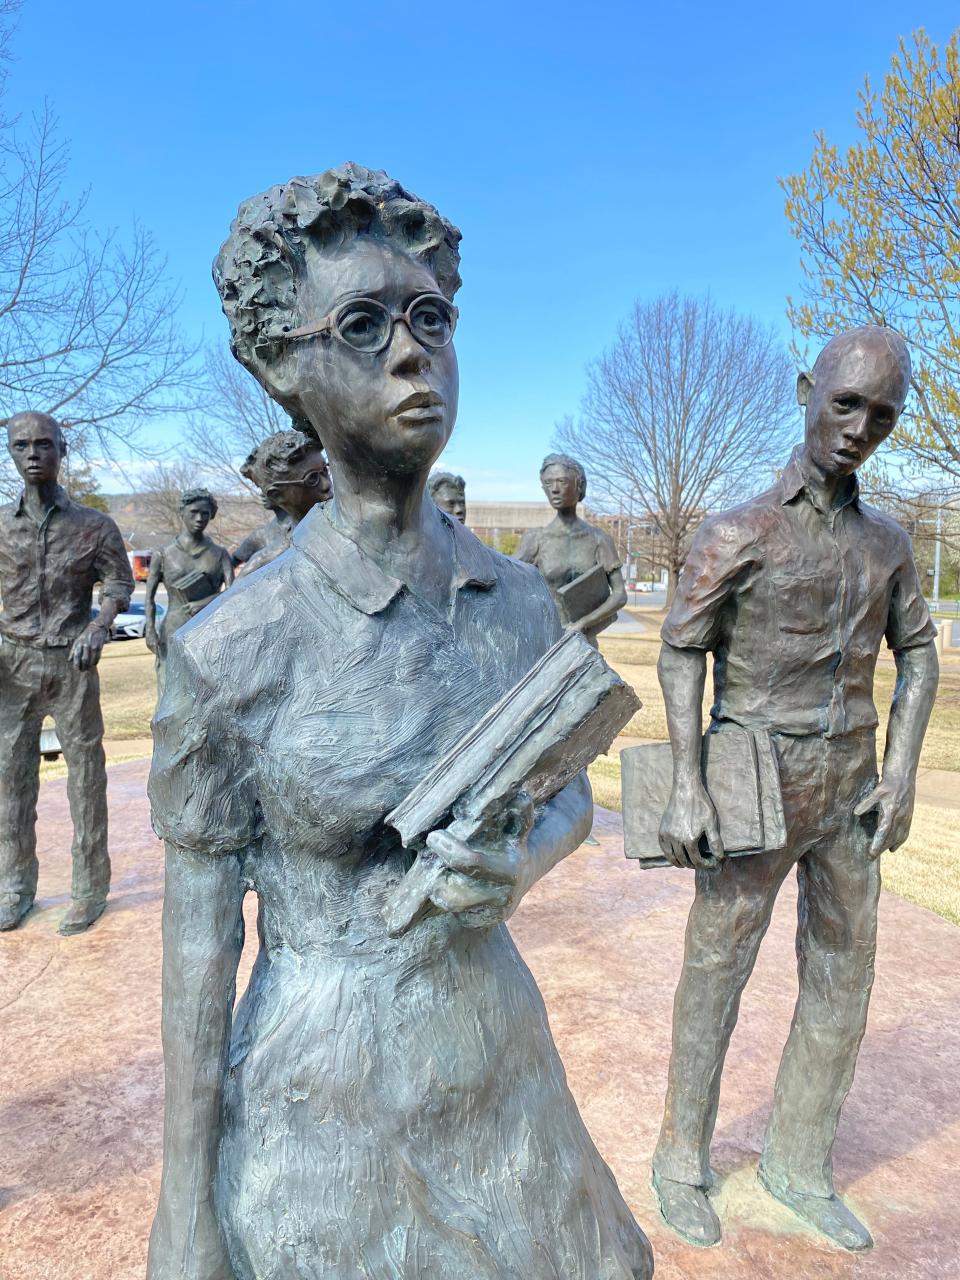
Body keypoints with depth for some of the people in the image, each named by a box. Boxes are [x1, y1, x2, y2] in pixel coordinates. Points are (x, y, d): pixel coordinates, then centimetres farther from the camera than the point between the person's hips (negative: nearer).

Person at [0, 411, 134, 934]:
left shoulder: (94, 526, -1)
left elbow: (119, 583, 3)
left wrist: (98, 627, -16)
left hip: (71, 665, -2)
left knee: (85, 775, 2)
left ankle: (90, 886, 13)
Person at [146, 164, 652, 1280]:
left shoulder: (519, 600, -7)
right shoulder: (229, 650, -20)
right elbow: (199, 927, -12)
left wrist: (523, 867, -17)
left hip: (503, 1070, 5)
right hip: (315, 1107, -4)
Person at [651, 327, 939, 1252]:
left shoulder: (886, 542, 6)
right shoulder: (736, 535, -11)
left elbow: (916, 652, 12)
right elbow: (681, 656, -12)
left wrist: (901, 772, 1)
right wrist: (687, 786, -20)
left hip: (849, 794, 6)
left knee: (841, 984, 13)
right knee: (716, 975, 8)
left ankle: (797, 1164, 34)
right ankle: (682, 1158, 29)